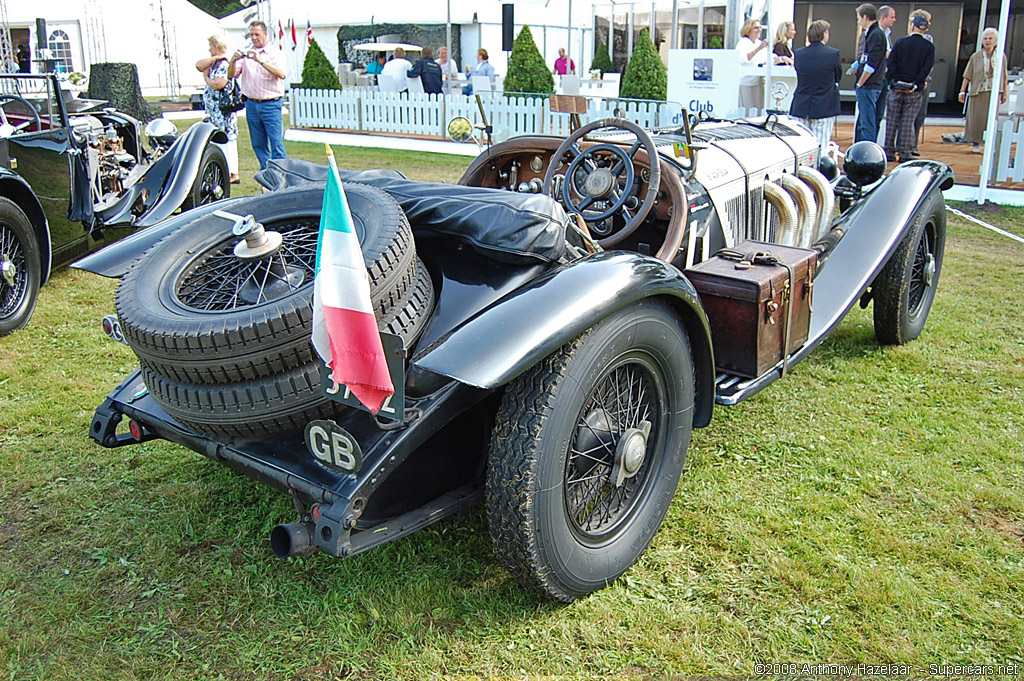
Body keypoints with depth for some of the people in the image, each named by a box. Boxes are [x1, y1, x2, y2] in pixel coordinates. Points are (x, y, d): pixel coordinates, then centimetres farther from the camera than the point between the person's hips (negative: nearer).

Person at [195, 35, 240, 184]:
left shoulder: (224, 64, -14)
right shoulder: (214, 63, 15)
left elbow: (218, 84, -24)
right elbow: (199, 66, 4)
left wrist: (206, 78, -5)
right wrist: (215, 57, -6)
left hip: (222, 110, -10)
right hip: (214, 109, 10)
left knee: (225, 141, -9)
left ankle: (230, 174, -6)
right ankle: (233, 174, 14)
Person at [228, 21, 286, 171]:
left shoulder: (274, 53, 1)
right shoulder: (245, 54, 12)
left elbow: (282, 74, -17)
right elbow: (231, 75, 6)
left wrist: (261, 61, -25)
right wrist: (233, 61, -14)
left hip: (271, 104, -4)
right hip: (252, 104, 4)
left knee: (276, 143, -9)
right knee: (258, 144, 10)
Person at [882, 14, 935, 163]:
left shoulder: (900, 42, 0)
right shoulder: (929, 47, 1)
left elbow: (891, 64, -6)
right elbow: (927, 68, -7)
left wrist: (896, 81, -5)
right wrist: (915, 84, -7)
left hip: (896, 89, 0)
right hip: (914, 92, 0)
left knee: (892, 120, 6)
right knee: (908, 122, 3)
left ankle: (889, 152, 7)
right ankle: (904, 153, 2)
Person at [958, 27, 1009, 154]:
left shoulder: (1001, 56, 6)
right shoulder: (976, 56, 2)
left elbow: (1004, 77, 10)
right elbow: (967, 76, 3)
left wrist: (1004, 93, 8)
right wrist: (962, 91, -3)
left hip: (994, 92, 1)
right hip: (977, 92, -1)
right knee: (976, 117, -1)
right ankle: (976, 143, 10)